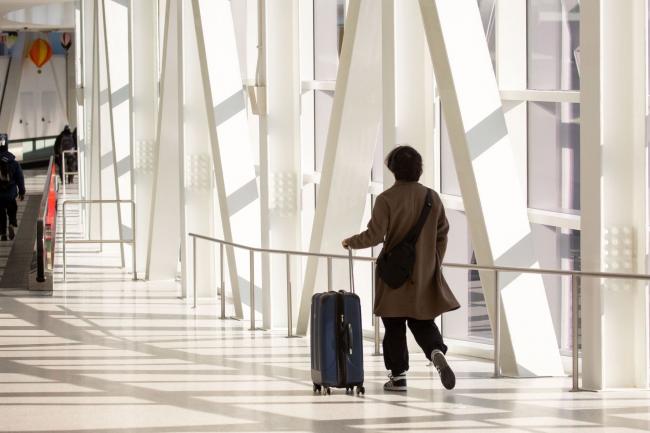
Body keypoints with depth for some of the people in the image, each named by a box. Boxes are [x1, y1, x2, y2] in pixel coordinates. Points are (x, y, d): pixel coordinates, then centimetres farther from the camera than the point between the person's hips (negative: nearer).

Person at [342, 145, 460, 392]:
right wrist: (434, 264, 20)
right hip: (425, 276, 4)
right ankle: (437, 351, -17)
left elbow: (375, 235, -15)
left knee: (394, 327, 8)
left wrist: (351, 242, 3)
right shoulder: (431, 197, 3)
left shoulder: (386, 199, -12)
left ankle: (398, 376, 10)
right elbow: (442, 235, 9)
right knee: (423, 322, 12)